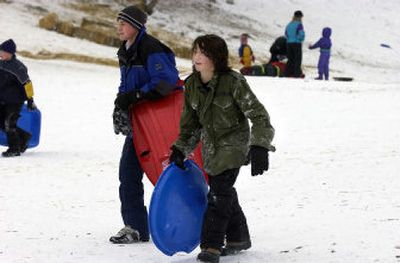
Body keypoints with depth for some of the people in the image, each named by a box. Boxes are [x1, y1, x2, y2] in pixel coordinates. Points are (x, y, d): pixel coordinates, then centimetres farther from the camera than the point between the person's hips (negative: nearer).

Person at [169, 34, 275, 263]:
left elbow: (259, 115, -19)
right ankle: (239, 238, 29)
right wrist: (180, 149, 5)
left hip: (234, 143, -6)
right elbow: (190, 122, 11)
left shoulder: (233, 82, -21)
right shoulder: (192, 85, -3)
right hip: (211, 145, 6)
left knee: (219, 191, -17)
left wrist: (259, 148, -28)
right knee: (223, 192, 10)